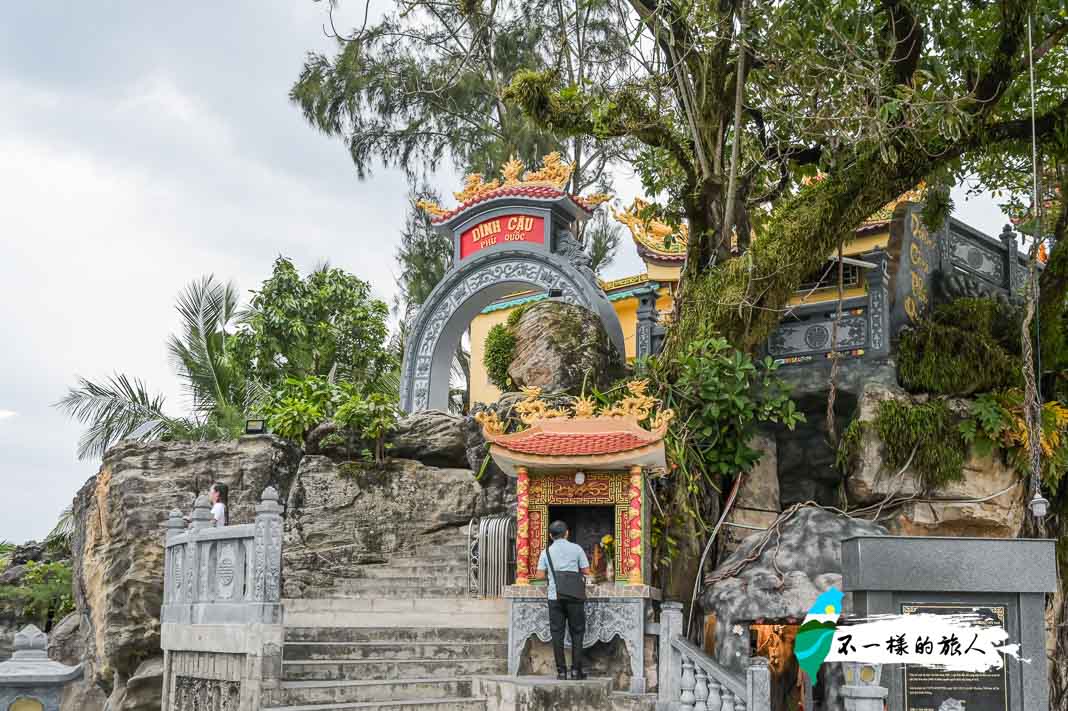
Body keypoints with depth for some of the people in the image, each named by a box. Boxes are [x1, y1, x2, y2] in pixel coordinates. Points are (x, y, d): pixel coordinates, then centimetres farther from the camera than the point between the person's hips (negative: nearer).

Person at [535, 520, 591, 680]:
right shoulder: (576, 549, 3)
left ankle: (561, 671, 1)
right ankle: (576, 670, 2)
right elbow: (586, 571, 4)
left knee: (557, 633, 4)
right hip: (574, 596, -1)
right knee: (577, 632, 6)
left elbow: (539, 576, 2)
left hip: (554, 597, 1)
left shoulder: (546, 552, 7)